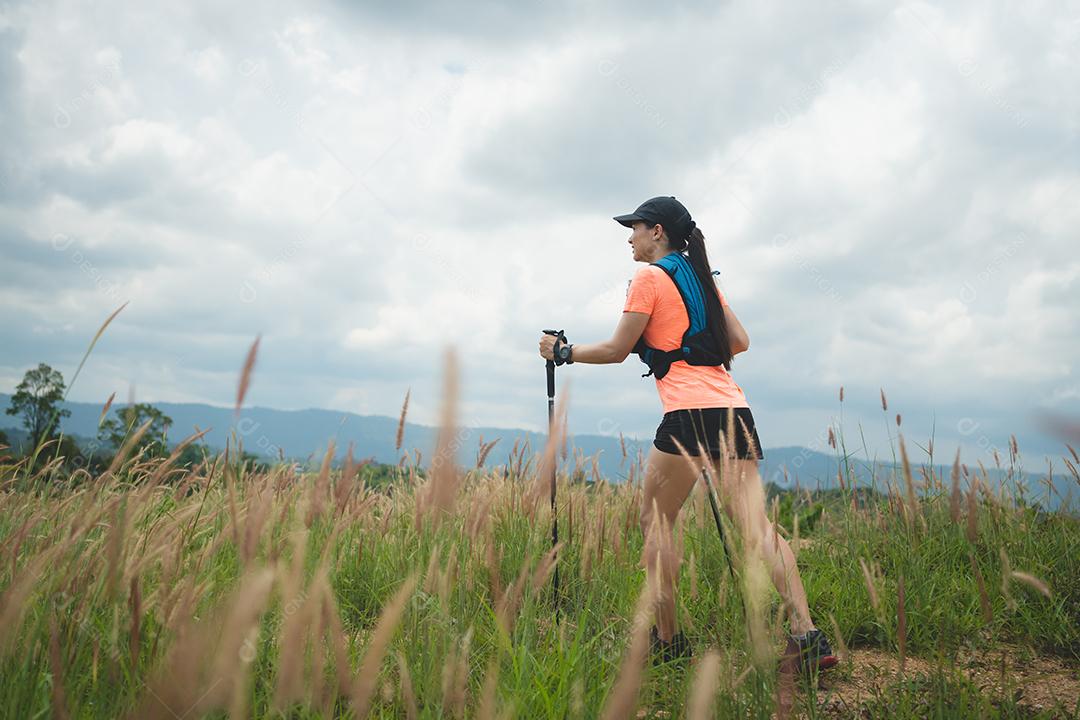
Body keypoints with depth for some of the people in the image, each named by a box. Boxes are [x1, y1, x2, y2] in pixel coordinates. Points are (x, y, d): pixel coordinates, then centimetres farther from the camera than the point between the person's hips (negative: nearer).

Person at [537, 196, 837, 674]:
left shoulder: (650, 277, 1)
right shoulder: (703, 277, 22)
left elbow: (617, 350, 2)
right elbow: (740, 342, 20)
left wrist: (562, 352, 14)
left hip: (690, 414, -7)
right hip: (735, 409, 7)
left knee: (655, 519, 7)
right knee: (756, 524, -1)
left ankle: (667, 639, 8)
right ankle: (807, 635, -11)